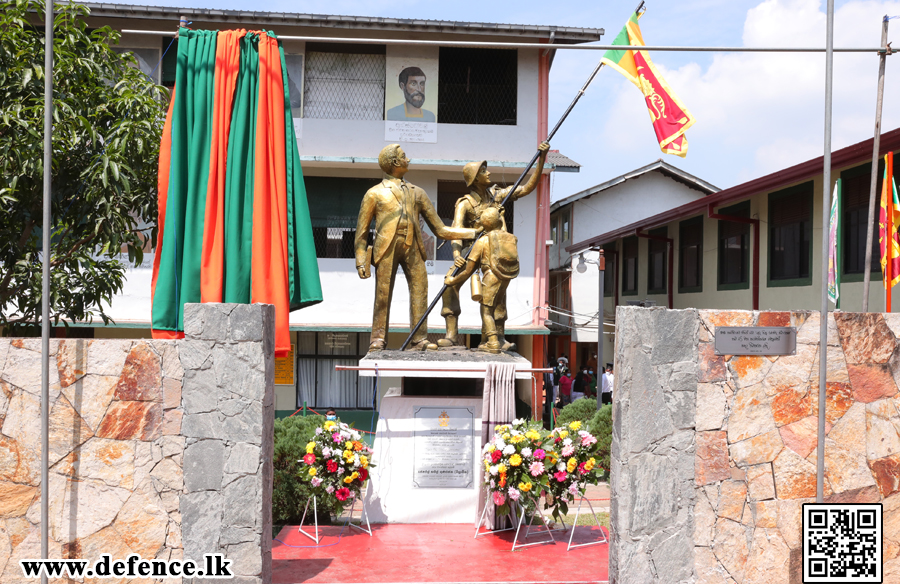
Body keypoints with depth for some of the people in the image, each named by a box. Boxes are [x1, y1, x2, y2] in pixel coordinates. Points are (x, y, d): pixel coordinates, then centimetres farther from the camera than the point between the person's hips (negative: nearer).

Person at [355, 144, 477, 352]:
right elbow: (362, 230, 9)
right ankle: (378, 339, 1)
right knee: (383, 293, -6)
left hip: (412, 247, 3)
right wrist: (361, 260, -1)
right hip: (386, 247, -3)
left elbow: (440, 229, 18)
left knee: (419, 288, -4)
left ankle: (419, 339, 0)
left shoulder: (416, 193, 20)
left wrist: (473, 232, 12)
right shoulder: (375, 193, 11)